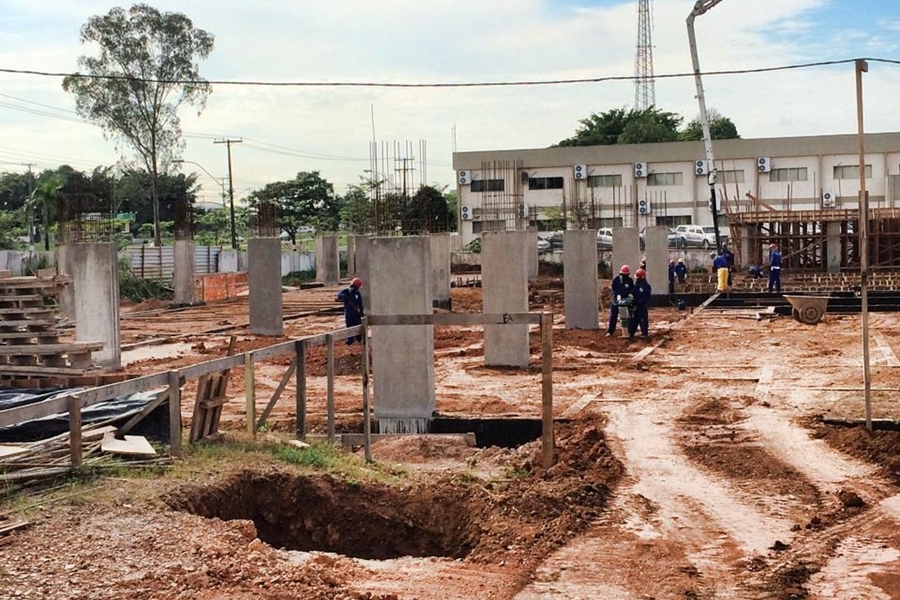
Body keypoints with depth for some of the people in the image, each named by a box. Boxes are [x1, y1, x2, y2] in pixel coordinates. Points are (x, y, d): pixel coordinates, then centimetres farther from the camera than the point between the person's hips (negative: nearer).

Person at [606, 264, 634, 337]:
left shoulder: (630, 280, 1)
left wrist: (630, 294, -20)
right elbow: (612, 288, -7)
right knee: (613, 316, 0)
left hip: (626, 300, 1)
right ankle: (610, 331, 4)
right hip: (616, 300, -1)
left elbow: (632, 289, 3)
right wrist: (617, 295, -22)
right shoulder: (616, 279, -4)